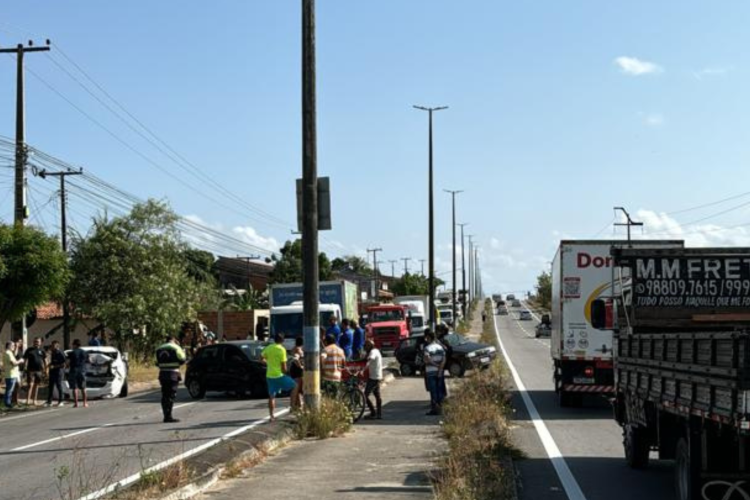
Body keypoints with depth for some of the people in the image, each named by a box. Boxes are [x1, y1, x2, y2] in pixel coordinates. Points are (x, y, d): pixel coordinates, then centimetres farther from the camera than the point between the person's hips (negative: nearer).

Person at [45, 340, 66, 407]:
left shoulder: (61, 354, -11)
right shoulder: (52, 353, 13)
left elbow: (63, 365, -14)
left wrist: (54, 366, -17)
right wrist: (50, 365, 3)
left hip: (58, 372, -7)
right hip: (52, 372, 7)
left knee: (59, 386, -2)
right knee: (50, 387, 7)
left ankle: (60, 401, 5)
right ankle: (49, 401, 10)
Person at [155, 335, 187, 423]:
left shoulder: (159, 349, 14)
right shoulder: (175, 347, -4)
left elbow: (158, 362, 14)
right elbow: (182, 360, -6)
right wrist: (183, 353, 13)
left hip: (162, 373, 6)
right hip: (173, 374, -6)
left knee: (165, 395, 11)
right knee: (171, 395, -5)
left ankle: (166, 415, 13)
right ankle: (168, 416, -11)